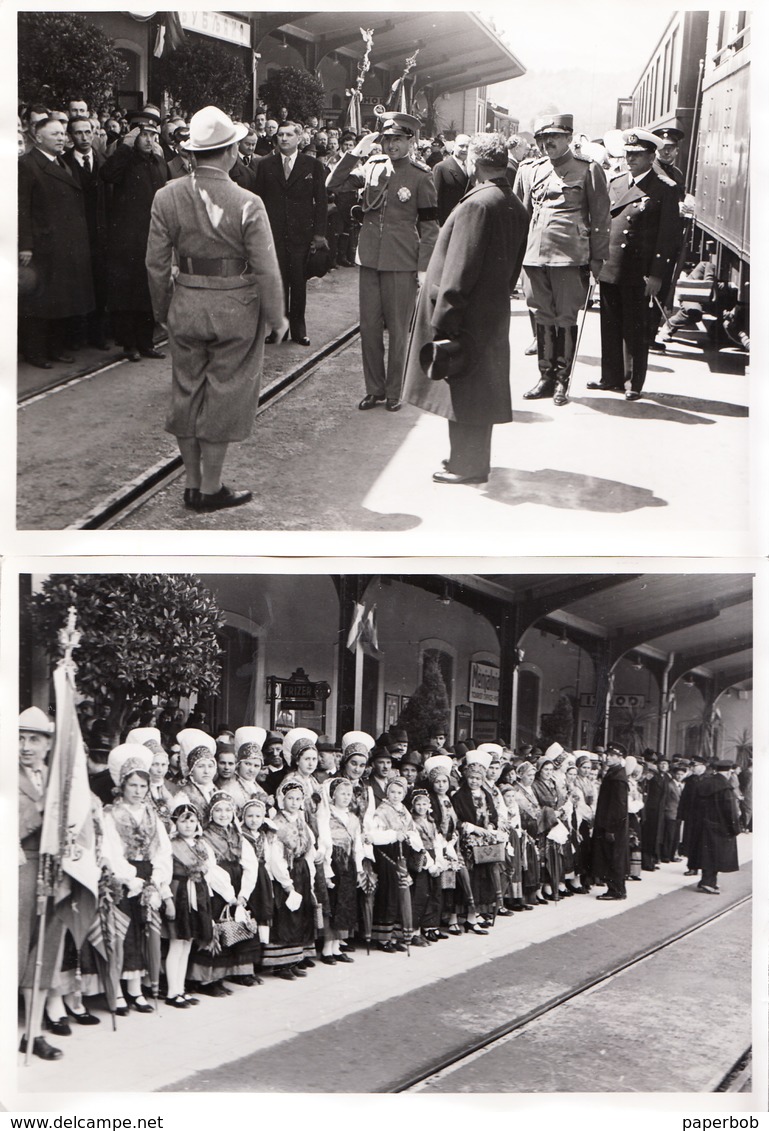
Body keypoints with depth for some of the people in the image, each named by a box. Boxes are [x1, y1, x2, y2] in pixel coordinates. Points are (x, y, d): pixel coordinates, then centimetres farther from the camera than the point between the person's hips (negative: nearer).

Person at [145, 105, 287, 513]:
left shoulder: (167, 196, -4)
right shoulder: (247, 204, -15)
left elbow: (156, 263, 1)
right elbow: (266, 270, -12)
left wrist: (163, 309, 15)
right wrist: (275, 317, 1)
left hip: (185, 307, 4)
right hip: (234, 310, -4)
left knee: (187, 392, 15)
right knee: (224, 395, 7)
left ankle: (192, 483, 24)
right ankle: (210, 489, 15)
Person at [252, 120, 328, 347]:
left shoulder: (313, 166, 5)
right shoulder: (265, 165, 8)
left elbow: (321, 201, 3)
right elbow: (257, 199, 8)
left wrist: (319, 232, -4)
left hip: (301, 233, -1)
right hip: (273, 233, 1)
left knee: (299, 281, 4)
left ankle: (298, 328, 14)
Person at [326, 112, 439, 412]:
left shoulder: (421, 177, -5)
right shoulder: (371, 167, 6)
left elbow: (430, 225, -3)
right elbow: (333, 185, 1)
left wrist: (424, 266, -8)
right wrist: (356, 151, -7)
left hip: (402, 264, -4)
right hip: (369, 259, 4)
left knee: (398, 330, 4)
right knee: (369, 326, 8)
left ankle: (393, 392, 15)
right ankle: (374, 389, 20)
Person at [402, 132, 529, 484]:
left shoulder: (477, 204, -20)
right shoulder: (515, 206, 8)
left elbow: (460, 267, -21)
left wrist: (442, 318, -18)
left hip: (469, 313, -9)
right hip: (494, 310, 9)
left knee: (464, 389, 1)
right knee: (480, 388, 17)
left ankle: (467, 465, 9)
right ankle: (473, 459, 29)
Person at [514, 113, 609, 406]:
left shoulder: (588, 170, 0)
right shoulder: (529, 170, 11)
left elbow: (600, 217, 1)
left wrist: (597, 257, -3)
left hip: (570, 257, -4)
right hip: (534, 255, 4)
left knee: (566, 319, 1)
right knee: (542, 318, 9)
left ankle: (562, 380, 10)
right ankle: (546, 376, 19)